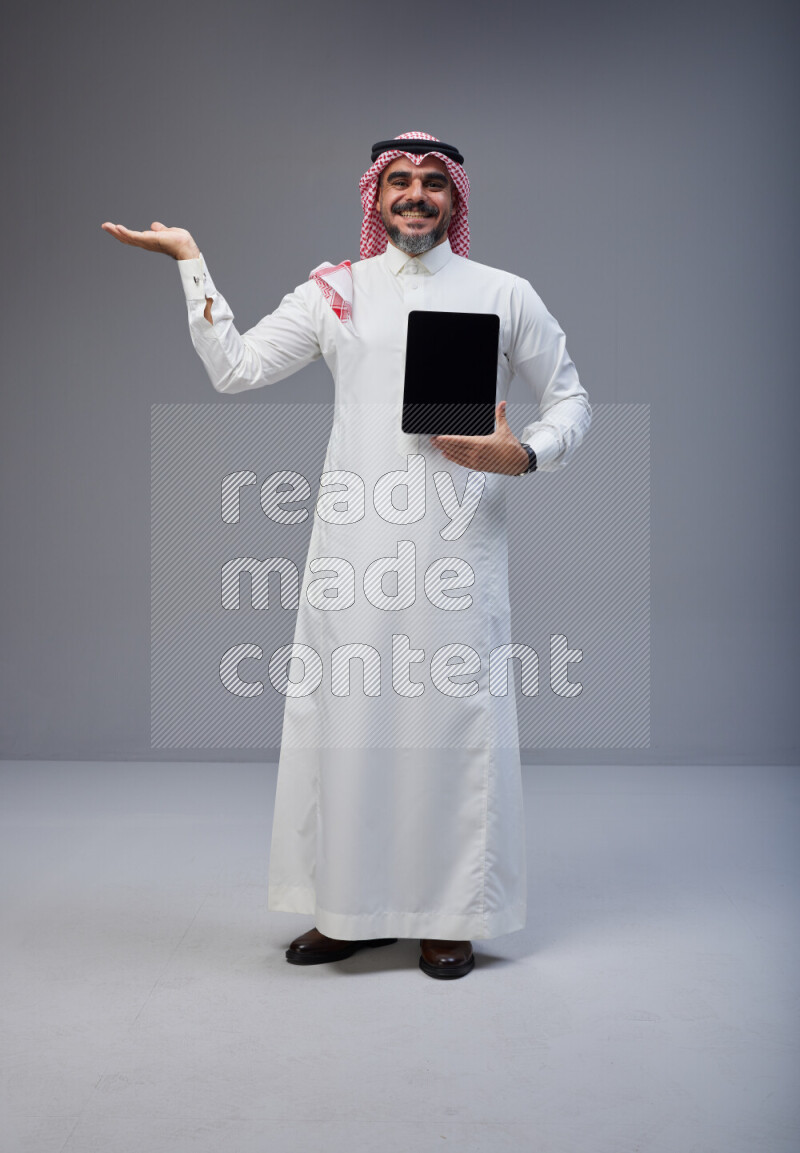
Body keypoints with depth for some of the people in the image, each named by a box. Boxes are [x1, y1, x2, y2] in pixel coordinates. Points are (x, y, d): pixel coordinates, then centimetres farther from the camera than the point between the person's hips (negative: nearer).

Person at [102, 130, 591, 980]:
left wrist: (523, 456, -8)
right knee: (347, 711, 3)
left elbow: (570, 401, 12)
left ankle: (450, 915, 15)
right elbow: (234, 368, 5)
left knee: (454, 716, 1)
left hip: (458, 543, -1)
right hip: (356, 542, 1)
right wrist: (190, 260, 3)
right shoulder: (336, 293, 11)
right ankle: (353, 907, 18)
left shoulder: (504, 295, 10)